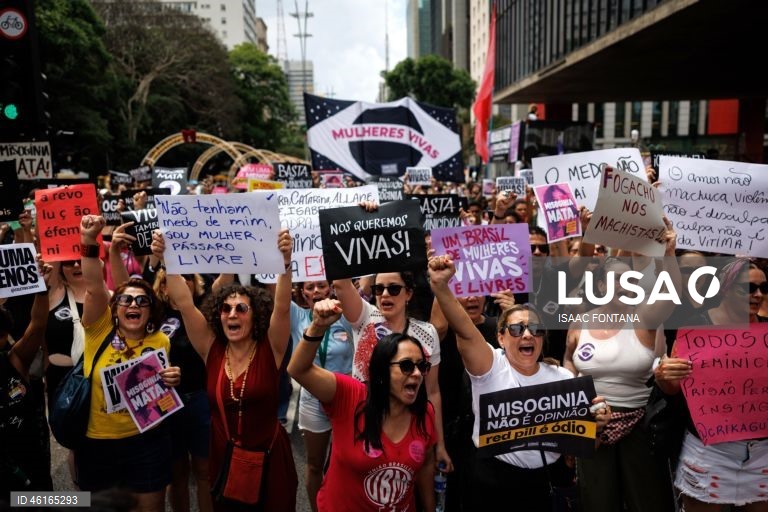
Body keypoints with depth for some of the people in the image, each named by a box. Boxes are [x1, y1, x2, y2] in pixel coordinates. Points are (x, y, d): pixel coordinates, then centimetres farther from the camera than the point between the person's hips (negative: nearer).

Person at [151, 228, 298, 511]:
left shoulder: (270, 350, -11)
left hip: (268, 457, -2)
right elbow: (184, 303, -13)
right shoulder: (212, 349, -5)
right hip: (223, 457, 3)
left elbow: (282, 307, -28)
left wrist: (285, 262, -42)